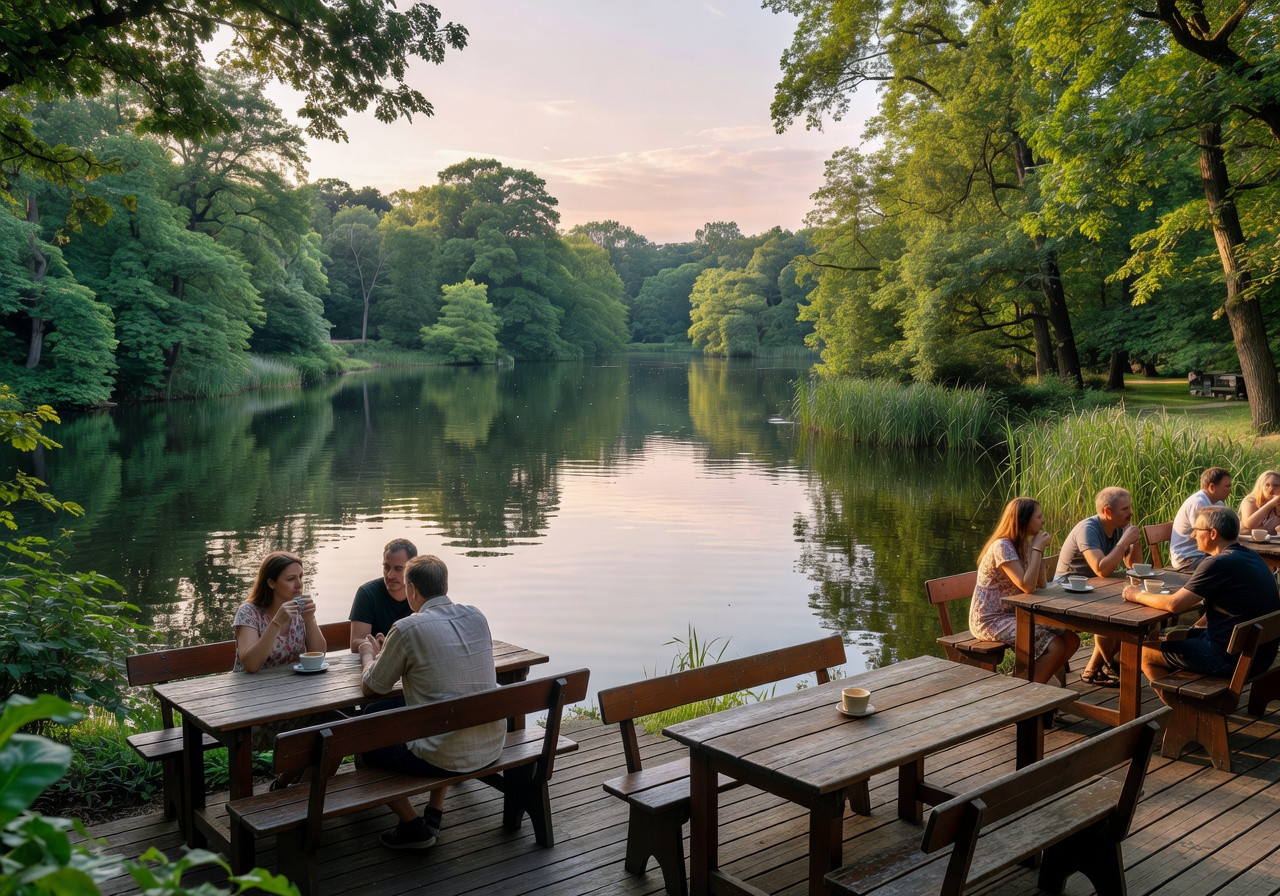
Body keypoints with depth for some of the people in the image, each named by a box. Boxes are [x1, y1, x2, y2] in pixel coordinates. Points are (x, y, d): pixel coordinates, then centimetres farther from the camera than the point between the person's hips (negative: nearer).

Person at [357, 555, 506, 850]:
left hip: (447, 758, -6)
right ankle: (435, 814, 34)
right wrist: (389, 652, 26)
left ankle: (413, 826, 19)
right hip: (493, 746, 7)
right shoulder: (477, 617, 2)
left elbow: (369, 688, 0)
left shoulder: (408, 629, -14)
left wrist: (368, 655, 21)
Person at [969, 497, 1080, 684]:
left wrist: (1039, 548, -3)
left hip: (1014, 614, 9)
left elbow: (1041, 584, 6)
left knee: (1071, 640, -2)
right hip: (990, 620, -9)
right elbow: (1027, 586, -27)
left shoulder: (1025, 544, 8)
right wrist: (1037, 548, -19)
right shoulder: (1002, 546, -20)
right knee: (1055, 647, -19)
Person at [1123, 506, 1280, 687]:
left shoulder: (1219, 563, -22)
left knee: (1146, 653, 1)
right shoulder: (1247, 556, 7)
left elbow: (1174, 604, -21)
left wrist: (1137, 596, -6)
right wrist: (1192, 631, 14)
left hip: (1230, 657, -9)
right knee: (1178, 637, 27)